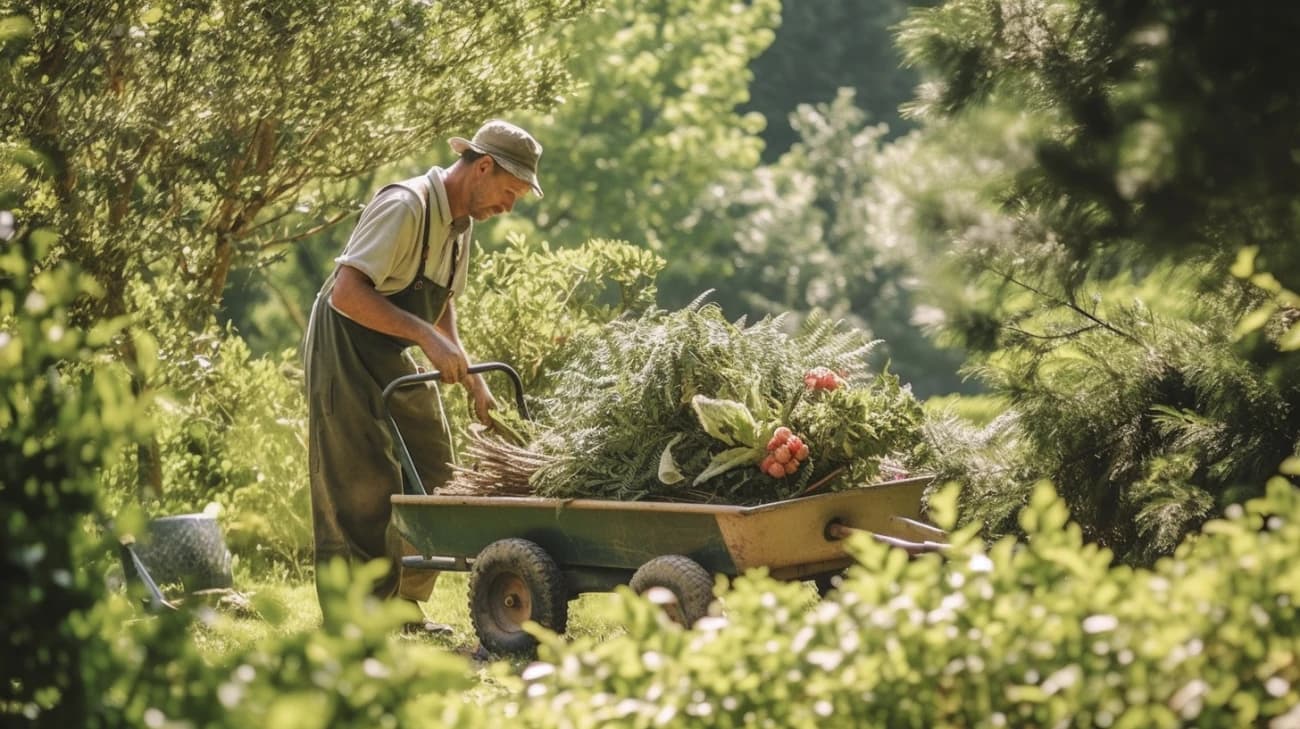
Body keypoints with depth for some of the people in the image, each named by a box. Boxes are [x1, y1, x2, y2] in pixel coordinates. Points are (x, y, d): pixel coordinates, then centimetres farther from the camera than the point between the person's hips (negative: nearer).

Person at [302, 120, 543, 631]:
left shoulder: (459, 223, 8)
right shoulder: (405, 206, -21)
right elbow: (347, 294, -29)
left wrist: (473, 381, 11)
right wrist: (427, 337, -32)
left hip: (392, 359, 9)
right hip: (345, 352, -9)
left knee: (433, 478, 8)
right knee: (365, 493, -11)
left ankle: (403, 608, 18)